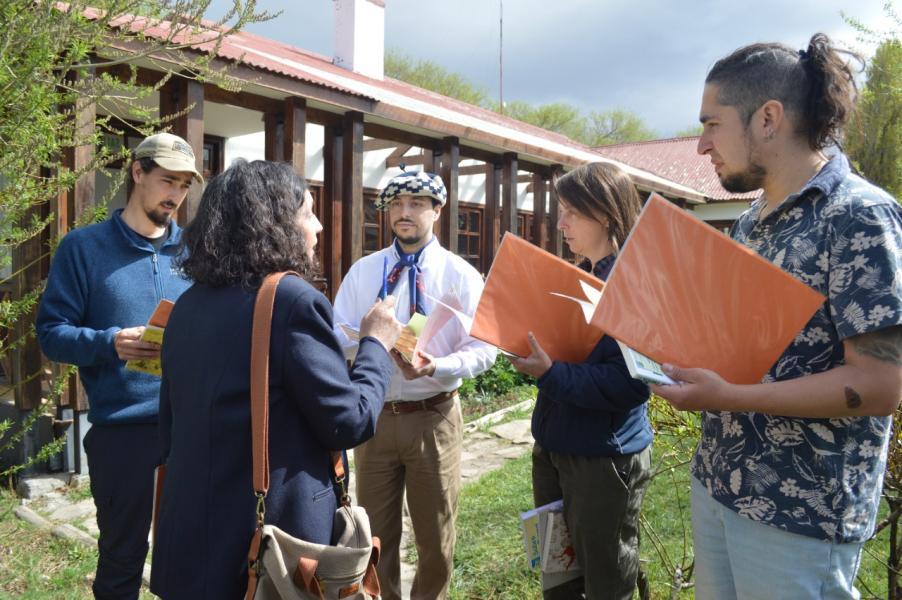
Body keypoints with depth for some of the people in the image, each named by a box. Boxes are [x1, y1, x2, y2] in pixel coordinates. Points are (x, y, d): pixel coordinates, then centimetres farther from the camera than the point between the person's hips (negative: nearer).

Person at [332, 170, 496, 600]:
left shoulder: (461, 274, -3)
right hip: (373, 415, 2)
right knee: (375, 530, 15)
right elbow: (337, 336, -1)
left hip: (433, 417, -1)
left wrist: (436, 366, -27)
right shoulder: (362, 271, 5)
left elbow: (482, 348, -9)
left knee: (435, 535, 14)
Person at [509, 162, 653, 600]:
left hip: (604, 456, -8)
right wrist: (526, 341, -1)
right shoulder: (580, 276, 9)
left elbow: (630, 381, -26)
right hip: (554, 447, 8)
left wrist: (551, 375, -27)